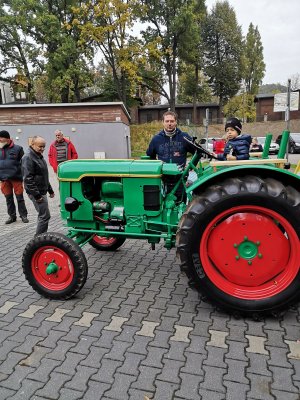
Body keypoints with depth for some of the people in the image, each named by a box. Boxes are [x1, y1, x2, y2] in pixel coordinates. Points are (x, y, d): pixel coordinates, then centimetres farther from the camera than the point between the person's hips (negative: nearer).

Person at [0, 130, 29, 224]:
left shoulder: (17, 148, -4)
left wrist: (21, 175, -7)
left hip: (16, 178, -4)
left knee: (19, 197, 3)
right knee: (8, 198, 10)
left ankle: (23, 215, 14)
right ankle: (12, 216, 21)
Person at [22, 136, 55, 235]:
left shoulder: (39, 156, 16)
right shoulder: (28, 157, -15)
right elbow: (28, 178, -22)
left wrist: (50, 189, 21)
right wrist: (36, 195, -24)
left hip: (42, 191, 10)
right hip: (36, 193, -10)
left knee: (42, 215, 15)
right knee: (45, 216, -9)